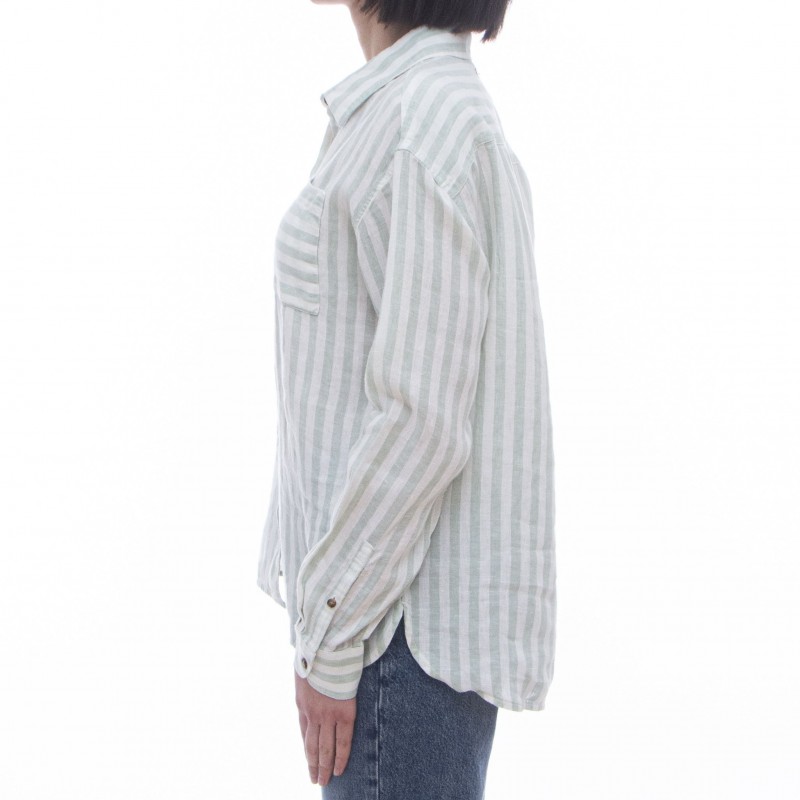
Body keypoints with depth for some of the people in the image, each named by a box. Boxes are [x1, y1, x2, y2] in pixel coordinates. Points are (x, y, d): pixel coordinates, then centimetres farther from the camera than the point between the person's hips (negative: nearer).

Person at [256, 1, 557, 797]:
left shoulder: (432, 122, -19)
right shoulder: (440, 117, 13)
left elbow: (422, 421, -22)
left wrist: (329, 645, -16)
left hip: (405, 620, -10)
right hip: (414, 583, 10)